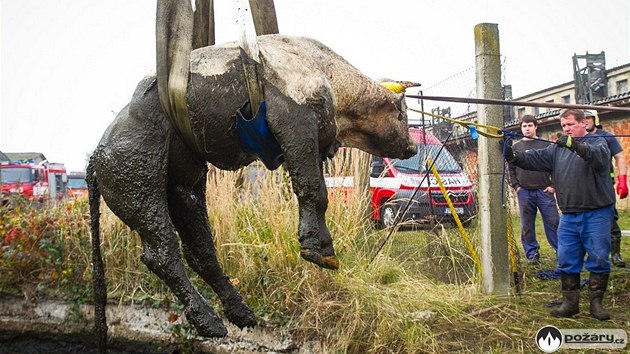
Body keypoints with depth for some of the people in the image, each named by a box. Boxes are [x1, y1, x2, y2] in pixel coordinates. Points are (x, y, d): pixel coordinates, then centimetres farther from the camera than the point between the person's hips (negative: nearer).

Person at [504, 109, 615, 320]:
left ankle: (596, 302, 13)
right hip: (569, 214, 5)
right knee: (566, 260, 5)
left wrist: (576, 145, -38)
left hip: (596, 213, -4)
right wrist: (514, 157, -14)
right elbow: (535, 159, 4)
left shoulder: (597, 142, 0)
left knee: (599, 259, 1)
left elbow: (599, 156, -22)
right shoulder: (557, 148, 15)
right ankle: (570, 302, 15)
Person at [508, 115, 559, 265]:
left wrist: (553, 185, -2)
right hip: (524, 192, 1)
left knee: (553, 222, -1)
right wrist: (516, 186, 0)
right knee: (527, 226, 4)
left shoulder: (546, 145, 6)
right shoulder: (516, 147, 10)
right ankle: (532, 254, 13)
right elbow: (511, 169, 10)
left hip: (545, 191, -1)